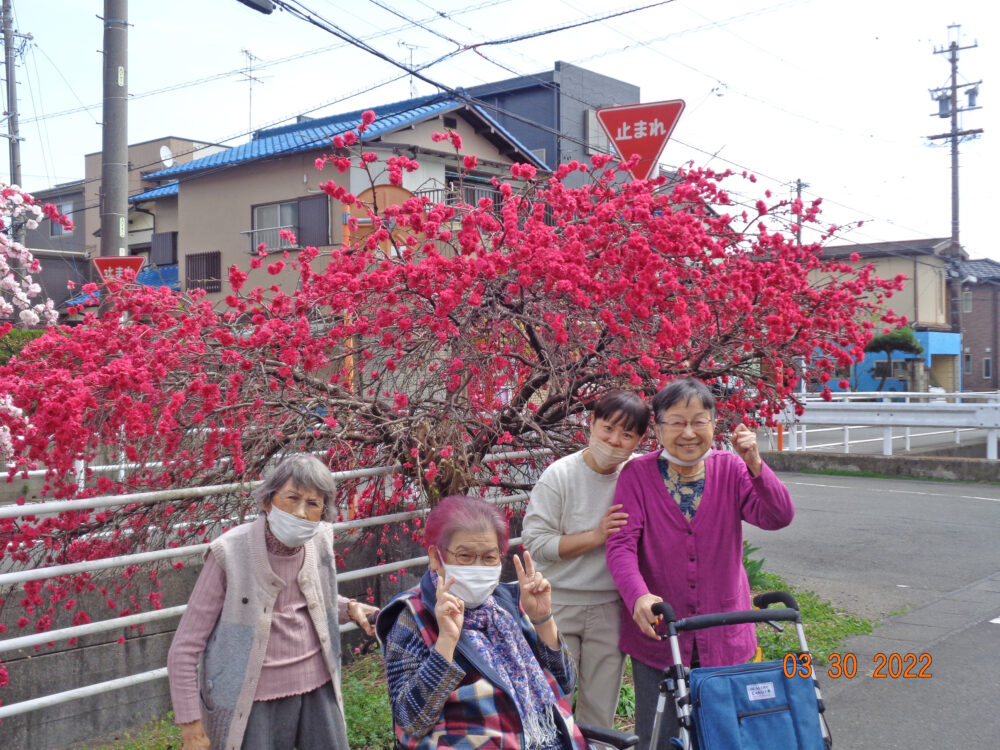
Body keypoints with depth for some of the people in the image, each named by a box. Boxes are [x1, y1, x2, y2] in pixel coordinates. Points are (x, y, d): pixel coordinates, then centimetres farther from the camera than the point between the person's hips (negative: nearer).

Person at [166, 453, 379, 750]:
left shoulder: (319, 541, -3)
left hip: (319, 687, 5)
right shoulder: (230, 553, -17)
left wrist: (349, 608, 1)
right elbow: (184, 650, -11)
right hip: (256, 697, -4)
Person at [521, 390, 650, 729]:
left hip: (610, 609, 3)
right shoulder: (559, 475, -10)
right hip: (559, 607, -3)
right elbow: (535, 542, -14)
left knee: (601, 714, 12)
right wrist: (596, 536, -20)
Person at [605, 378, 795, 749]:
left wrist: (755, 465, -28)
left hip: (723, 634, 2)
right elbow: (621, 545, -16)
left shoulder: (730, 469, 0)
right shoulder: (637, 475, -7)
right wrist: (639, 596, -34)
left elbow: (779, 517, -12)